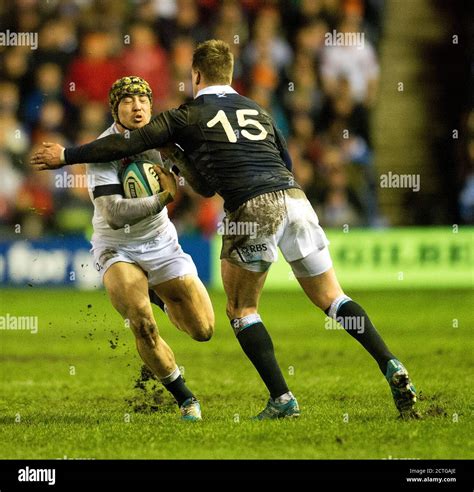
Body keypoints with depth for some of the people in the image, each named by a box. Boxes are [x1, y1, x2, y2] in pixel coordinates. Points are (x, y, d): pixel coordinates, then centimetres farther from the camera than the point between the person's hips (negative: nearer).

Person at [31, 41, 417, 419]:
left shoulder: (188, 117, 10)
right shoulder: (257, 111, 25)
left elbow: (128, 144, 8)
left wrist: (65, 156, 18)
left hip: (253, 209, -5)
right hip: (295, 198, 5)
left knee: (241, 310, 11)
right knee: (331, 299, 12)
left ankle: (282, 399, 1)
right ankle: (391, 366, -4)